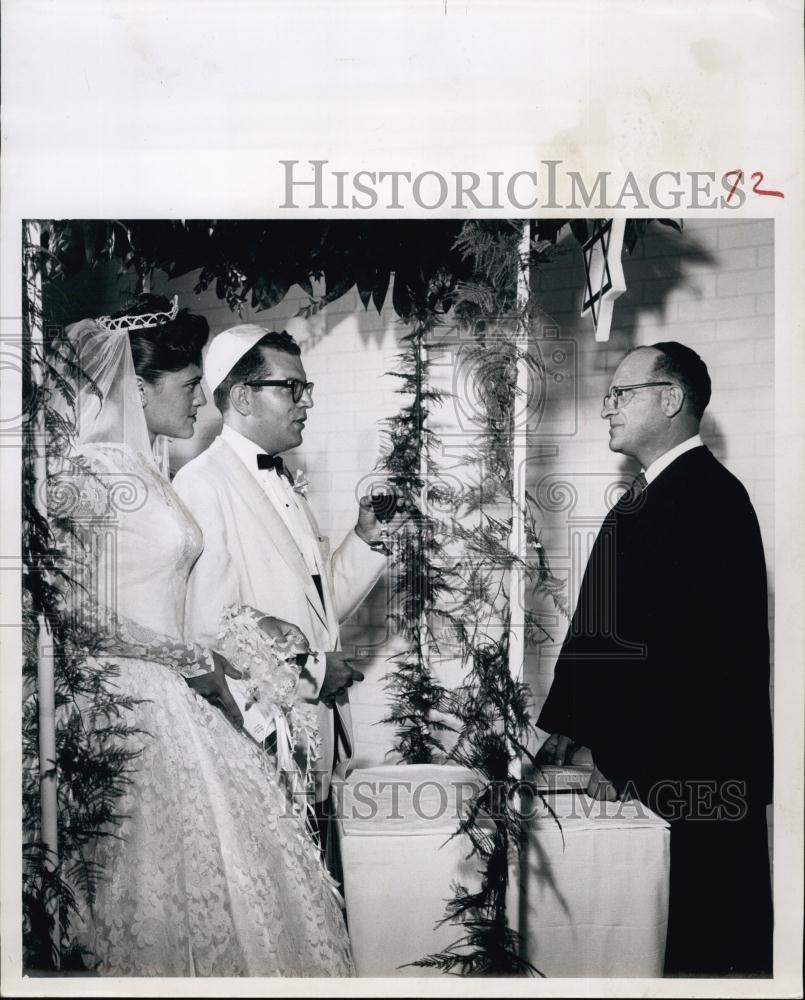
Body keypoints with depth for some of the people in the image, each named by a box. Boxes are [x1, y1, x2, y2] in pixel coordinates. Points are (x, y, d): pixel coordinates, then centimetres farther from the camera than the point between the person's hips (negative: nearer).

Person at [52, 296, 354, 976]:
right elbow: (89, 614, -15)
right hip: (131, 698, -8)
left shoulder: (149, 468, 14)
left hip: (173, 695, 8)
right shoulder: (97, 469, -11)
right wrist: (199, 663, -9)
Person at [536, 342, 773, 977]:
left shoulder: (710, 495, -16)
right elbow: (600, 621, 14)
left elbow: (697, 645, -21)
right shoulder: (646, 495, 13)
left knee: (708, 939, 5)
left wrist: (626, 760, -18)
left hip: (699, 769, -8)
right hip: (649, 758, 8)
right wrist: (568, 725, 10)